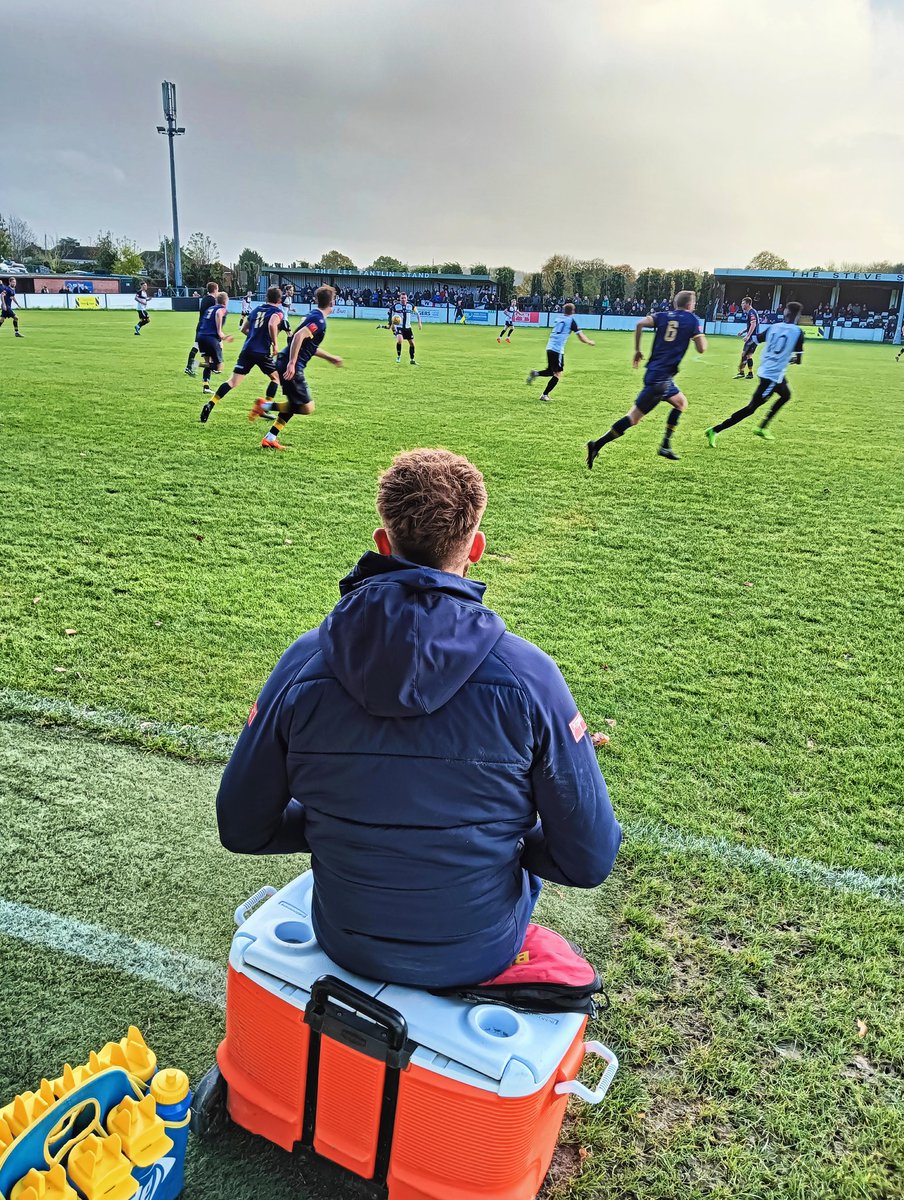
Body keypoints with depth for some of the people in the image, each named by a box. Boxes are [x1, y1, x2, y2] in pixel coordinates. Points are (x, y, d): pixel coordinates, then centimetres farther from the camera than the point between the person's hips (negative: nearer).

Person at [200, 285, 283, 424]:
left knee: (233, 381, 1)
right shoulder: (278, 312, 0)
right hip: (263, 352, -5)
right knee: (276, 378, 19)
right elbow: (272, 325, -22)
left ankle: (210, 404, -11)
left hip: (247, 350, 5)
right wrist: (275, 343, -13)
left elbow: (244, 328, 21)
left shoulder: (257, 309, 18)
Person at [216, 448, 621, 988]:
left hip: (346, 944, 2)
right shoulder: (528, 675, -23)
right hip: (479, 954, -1)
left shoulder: (303, 664, -17)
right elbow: (590, 860, -15)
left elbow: (241, 827, -6)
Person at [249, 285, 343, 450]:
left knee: (294, 404, 19)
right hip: (291, 366, -10)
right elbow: (299, 336, -27)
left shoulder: (313, 316, 17)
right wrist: (292, 363, -28)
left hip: (284, 362, 10)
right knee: (307, 408, -5)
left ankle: (270, 439, 19)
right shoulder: (319, 321, -12)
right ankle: (266, 406, -6)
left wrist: (330, 357, 35)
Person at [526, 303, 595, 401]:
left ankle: (536, 373, -3)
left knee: (551, 371, 22)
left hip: (549, 348, 7)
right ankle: (545, 395, -4)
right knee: (558, 374, 1)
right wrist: (590, 342, 16)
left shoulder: (559, 319, 16)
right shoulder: (571, 320, -2)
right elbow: (581, 337, -1)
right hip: (558, 350, -7)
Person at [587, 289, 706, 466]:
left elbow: (640, 324, -4)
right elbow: (701, 349, -5)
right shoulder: (691, 320, -1)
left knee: (681, 403, 26)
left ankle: (665, 446, 23)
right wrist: (701, 335, 15)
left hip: (653, 371, 8)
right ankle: (597, 445, -16)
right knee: (634, 417, -9)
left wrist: (637, 350, 3)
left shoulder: (663, 316, 13)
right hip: (660, 378, -8)